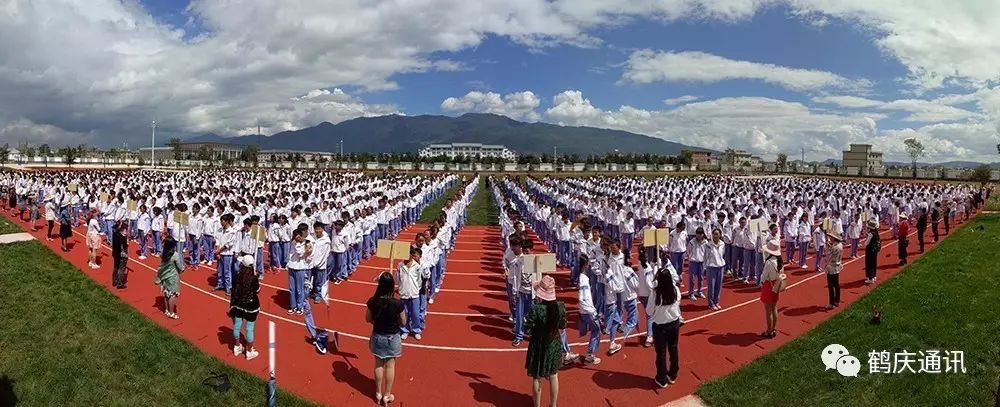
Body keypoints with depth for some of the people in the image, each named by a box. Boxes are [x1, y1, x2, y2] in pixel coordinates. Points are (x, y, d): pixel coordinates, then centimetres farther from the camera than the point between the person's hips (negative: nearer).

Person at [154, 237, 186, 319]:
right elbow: (180, 267, -13)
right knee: (172, 294, 3)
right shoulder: (175, 255, -21)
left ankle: (166, 310, 29)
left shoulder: (163, 254, -6)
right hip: (173, 277, -5)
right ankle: (171, 313, 8)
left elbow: (161, 267, 3)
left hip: (165, 276, 6)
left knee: (166, 293, 17)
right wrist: (182, 269, 8)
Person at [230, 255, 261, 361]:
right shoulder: (253, 278, -22)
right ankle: (249, 352, 19)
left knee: (237, 325, 19)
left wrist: (232, 304, 11)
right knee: (249, 328, 8)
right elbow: (257, 290, -8)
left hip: (238, 303, 5)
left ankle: (237, 347, 38)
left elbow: (233, 290, -1)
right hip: (251, 305, -4)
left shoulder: (237, 275, -10)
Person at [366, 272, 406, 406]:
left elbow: (368, 319, -2)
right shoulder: (397, 303, -24)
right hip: (392, 337, -2)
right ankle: (387, 395, 25)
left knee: (378, 364, 19)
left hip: (377, 336, 2)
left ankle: (378, 393, 33)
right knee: (390, 365, 14)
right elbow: (403, 322, -12)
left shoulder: (373, 301, -17)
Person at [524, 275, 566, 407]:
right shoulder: (560, 307, -15)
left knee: (537, 378, 17)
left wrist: (525, 321, -1)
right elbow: (563, 325, -1)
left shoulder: (536, 309, -27)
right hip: (554, 345, 3)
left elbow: (527, 329, -20)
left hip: (538, 346, -3)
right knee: (553, 376, 22)